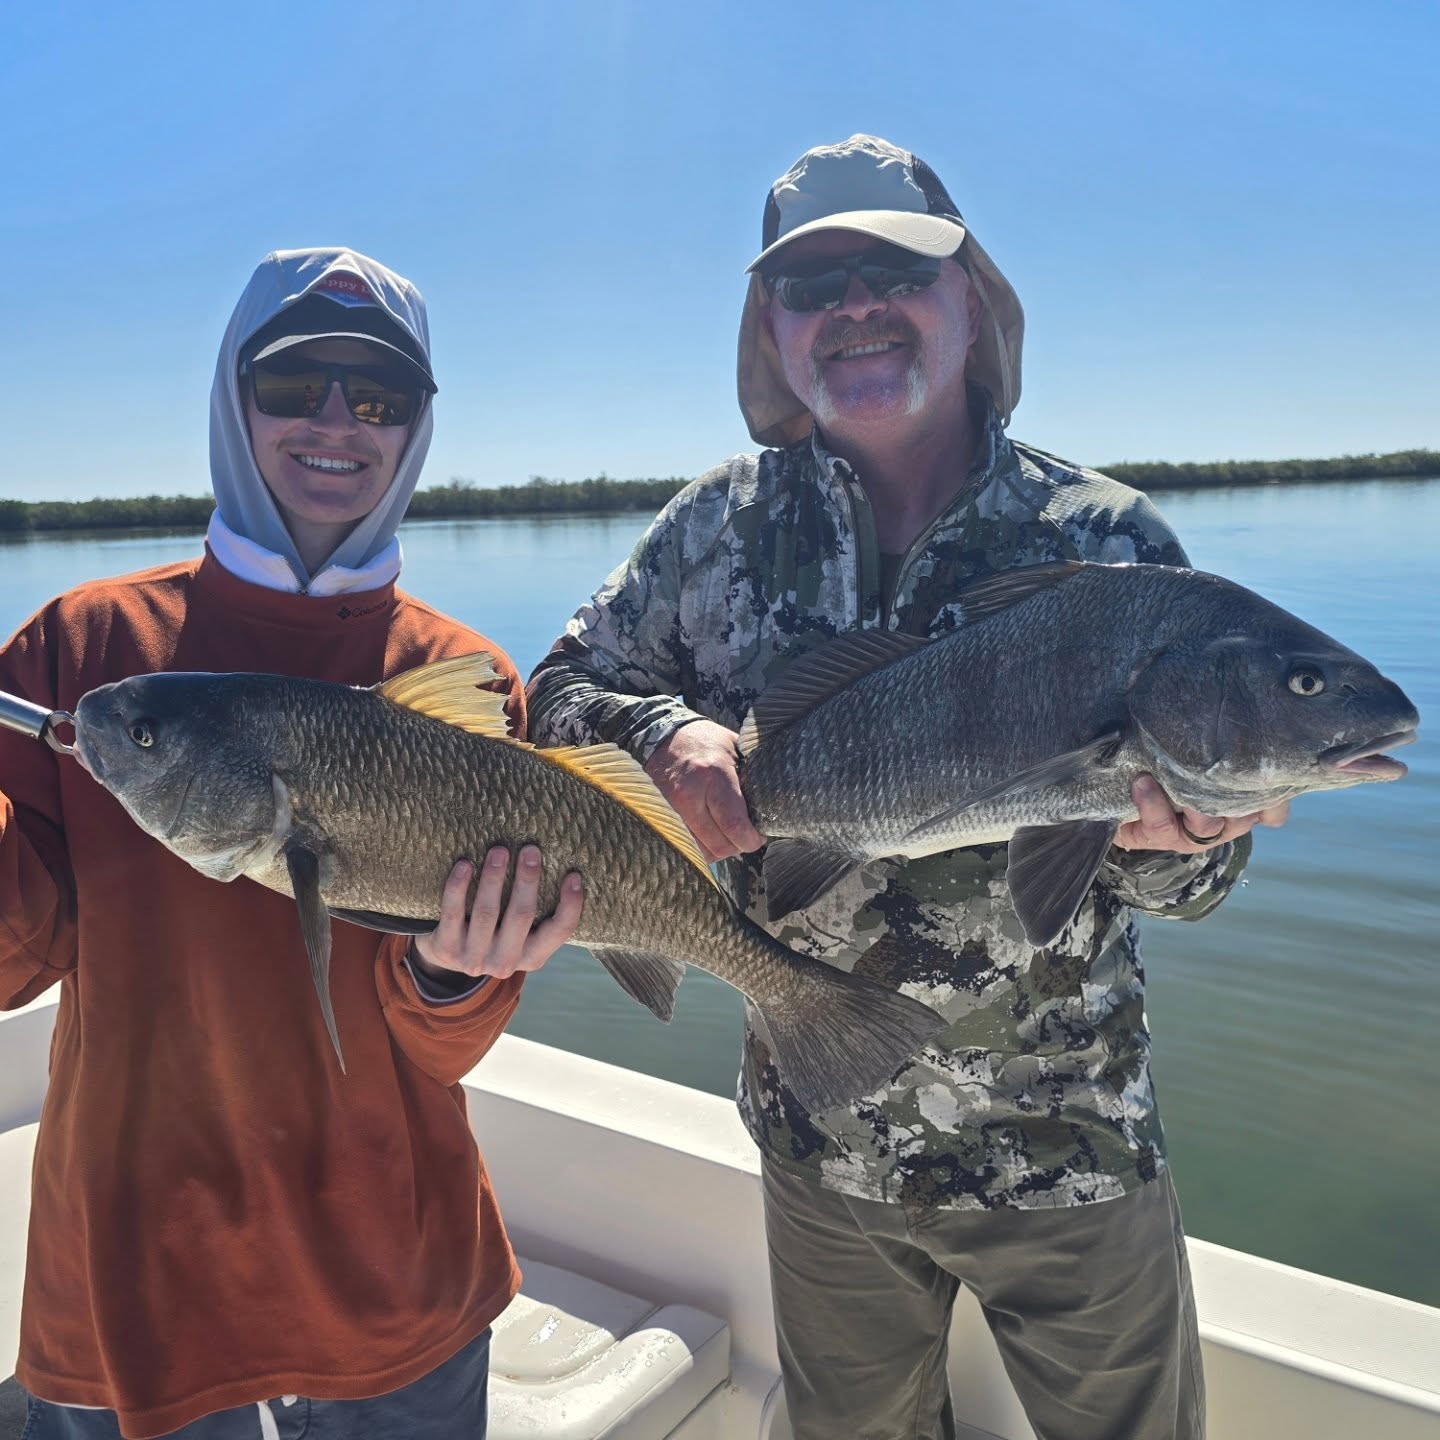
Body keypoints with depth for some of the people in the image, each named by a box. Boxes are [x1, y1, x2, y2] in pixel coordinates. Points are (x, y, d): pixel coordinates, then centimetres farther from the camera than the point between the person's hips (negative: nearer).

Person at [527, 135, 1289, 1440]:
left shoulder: (1110, 542, -10)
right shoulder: (721, 526, -6)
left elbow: (1194, 877, -6)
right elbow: (562, 695, 0)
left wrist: (1162, 837, -30)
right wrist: (668, 734, -21)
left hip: (1070, 1146, -1)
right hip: (821, 1141, 2)